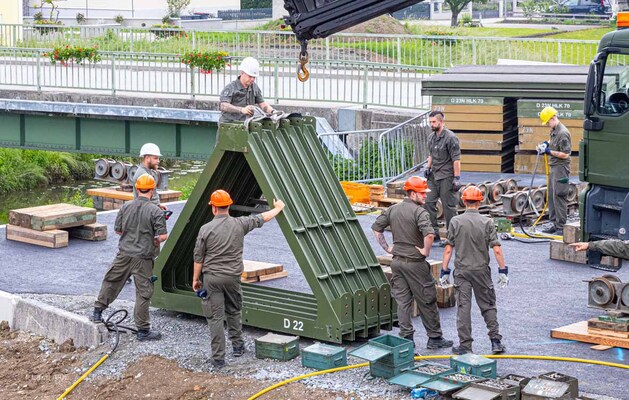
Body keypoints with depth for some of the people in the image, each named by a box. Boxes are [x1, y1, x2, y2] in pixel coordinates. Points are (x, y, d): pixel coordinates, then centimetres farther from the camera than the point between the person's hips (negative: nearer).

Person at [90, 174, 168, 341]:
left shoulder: (126, 206, 1)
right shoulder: (155, 211, -12)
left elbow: (118, 229, 9)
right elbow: (162, 236, -15)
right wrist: (156, 240, 6)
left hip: (124, 253, 4)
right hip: (142, 258, -4)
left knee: (110, 281, 22)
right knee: (143, 292, 3)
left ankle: (97, 312, 30)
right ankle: (143, 330, 7)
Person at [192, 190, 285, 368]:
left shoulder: (206, 229, -8)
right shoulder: (240, 224, -1)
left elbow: (198, 258, -3)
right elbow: (261, 218, 15)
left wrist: (195, 279, 9)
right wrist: (277, 208, 33)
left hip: (211, 277, -3)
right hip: (233, 276, 3)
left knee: (215, 317, -1)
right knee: (234, 311, 23)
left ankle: (218, 358, -2)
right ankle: (238, 346, 34)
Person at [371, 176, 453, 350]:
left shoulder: (392, 210, 6)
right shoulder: (419, 212, -16)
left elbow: (376, 228, 12)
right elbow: (429, 234, -32)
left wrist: (387, 247, 14)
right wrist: (425, 250, -16)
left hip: (397, 261, 6)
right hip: (415, 263, -6)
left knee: (402, 301, 9)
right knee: (426, 301, 6)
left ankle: (406, 337, 8)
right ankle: (434, 337, 16)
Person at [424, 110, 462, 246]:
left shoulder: (450, 137, -13)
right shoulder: (432, 138, 12)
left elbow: (456, 159, -15)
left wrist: (457, 178, -18)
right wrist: (428, 167, 11)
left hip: (446, 177, -8)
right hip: (433, 176, 8)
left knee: (449, 206, -3)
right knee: (429, 203, 1)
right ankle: (434, 236, 6)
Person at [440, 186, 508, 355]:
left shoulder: (456, 221, -4)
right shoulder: (487, 222, -4)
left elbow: (448, 249, -4)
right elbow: (496, 249, -7)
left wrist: (444, 272, 2)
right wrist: (503, 271, 1)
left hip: (462, 271, 0)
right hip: (482, 270, 0)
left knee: (463, 307, 2)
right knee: (488, 305, 12)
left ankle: (465, 345, 2)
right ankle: (495, 341, 10)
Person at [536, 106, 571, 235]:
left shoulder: (563, 133, -19)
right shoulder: (554, 130, 11)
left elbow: (565, 154, -19)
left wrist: (549, 151, -17)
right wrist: (546, 143, 12)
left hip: (561, 168, -10)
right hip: (553, 167, 10)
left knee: (559, 197, -7)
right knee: (551, 196, 13)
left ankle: (561, 227, -4)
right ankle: (553, 223, 21)